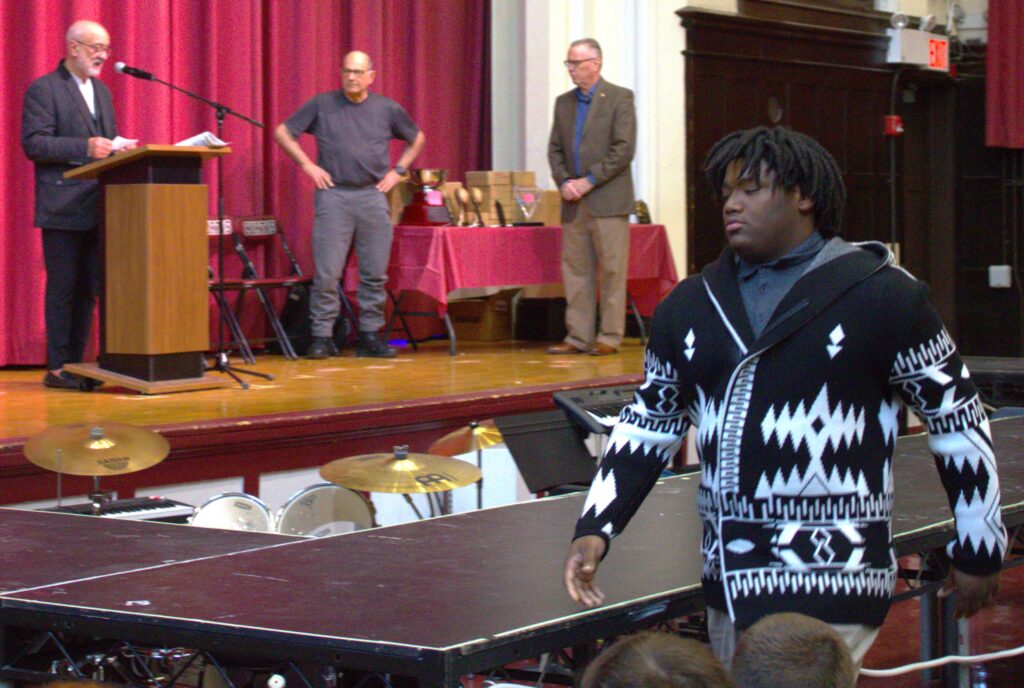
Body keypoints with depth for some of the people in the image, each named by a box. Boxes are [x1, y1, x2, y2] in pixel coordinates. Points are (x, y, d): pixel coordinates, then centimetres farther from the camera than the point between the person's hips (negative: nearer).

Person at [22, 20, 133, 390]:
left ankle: (75, 362, 14)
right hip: (64, 207, -7)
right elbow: (33, 143, -14)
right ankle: (57, 368, 2)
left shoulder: (102, 91, 19)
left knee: (88, 288, 8)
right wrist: (85, 147, -23)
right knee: (62, 288, -4)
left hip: (98, 208, 7)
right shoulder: (43, 90, -6)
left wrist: (119, 148, 1)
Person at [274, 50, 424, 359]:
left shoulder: (387, 109, 9)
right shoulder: (322, 105, 5)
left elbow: (417, 138, 24)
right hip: (334, 195, -2)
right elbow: (283, 132, 9)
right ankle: (321, 337, -1)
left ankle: (370, 336, 12)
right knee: (327, 273, -6)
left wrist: (398, 171, 12)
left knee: (375, 273, 3)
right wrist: (307, 165, 0)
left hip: (373, 196, 2)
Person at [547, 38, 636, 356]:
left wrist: (589, 181, -14)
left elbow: (624, 149, -11)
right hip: (574, 203, 6)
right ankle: (578, 336, 10)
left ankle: (609, 337, 1)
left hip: (608, 199, -6)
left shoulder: (619, 98, -3)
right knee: (575, 269, 5)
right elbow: (555, 149, 14)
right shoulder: (564, 102, 15)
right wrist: (564, 182, -4)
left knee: (612, 269, -3)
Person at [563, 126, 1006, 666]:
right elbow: (648, 424, 19)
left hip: (827, 592, -6)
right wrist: (595, 530, 7)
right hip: (728, 586, 6)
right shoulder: (689, 306, 11)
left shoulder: (880, 295, -4)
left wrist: (979, 551, 4)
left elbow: (959, 419, 1)